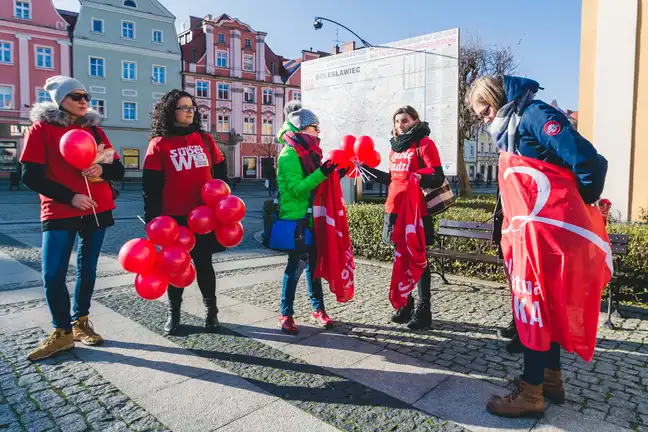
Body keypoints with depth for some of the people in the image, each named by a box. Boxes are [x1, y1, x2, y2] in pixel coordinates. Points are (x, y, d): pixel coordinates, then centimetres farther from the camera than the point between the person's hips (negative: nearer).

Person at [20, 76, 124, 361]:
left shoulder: (94, 129, 9)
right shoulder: (41, 128, -1)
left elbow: (119, 170, 8)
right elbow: (31, 176, -7)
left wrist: (102, 169, -14)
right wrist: (69, 197, -17)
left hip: (97, 210, 3)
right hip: (59, 212, -3)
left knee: (87, 269, 10)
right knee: (52, 274, -4)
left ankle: (81, 322, 26)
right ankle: (62, 332, 13)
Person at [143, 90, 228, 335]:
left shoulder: (205, 139, 7)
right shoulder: (159, 144, -1)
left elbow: (220, 173, 13)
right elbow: (151, 185, -3)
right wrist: (152, 218, -8)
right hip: (174, 217, -2)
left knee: (204, 263, 9)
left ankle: (211, 310, 23)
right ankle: (173, 313, 25)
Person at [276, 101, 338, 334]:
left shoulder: (309, 151, 13)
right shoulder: (289, 154, -12)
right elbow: (297, 189, -20)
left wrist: (333, 175, 6)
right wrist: (322, 173, -27)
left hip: (312, 216, 8)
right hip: (296, 218, -8)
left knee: (314, 261, 12)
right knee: (297, 263, -4)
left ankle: (317, 308, 23)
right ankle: (286, 315, 9)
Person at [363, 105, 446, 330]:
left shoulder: (424, 144, -7)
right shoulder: (394, 148, 15)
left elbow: (438, 178, -15)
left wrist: (422, 178, -36)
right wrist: (368, 168, 16)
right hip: (395, 210, 7)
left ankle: (423, 311, 10)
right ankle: (405, 305, 25)